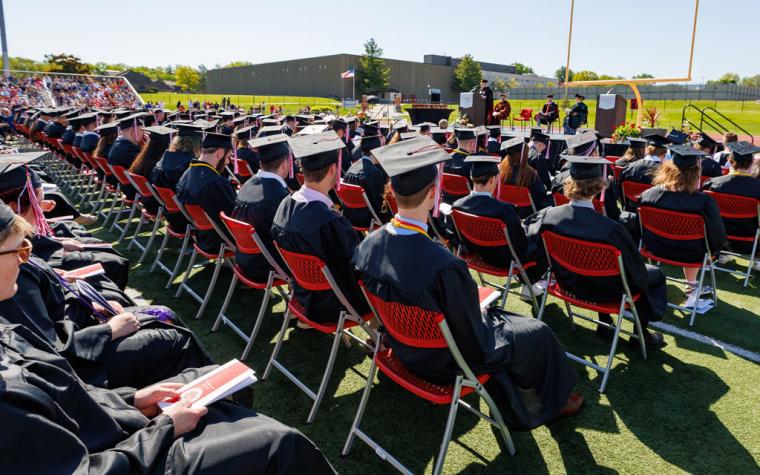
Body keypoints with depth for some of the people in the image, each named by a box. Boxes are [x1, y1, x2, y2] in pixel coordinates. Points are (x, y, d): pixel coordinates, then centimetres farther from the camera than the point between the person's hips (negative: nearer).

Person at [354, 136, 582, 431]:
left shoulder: (367, 246, -17)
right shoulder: (445, 267, -39)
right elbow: (475, 345, -26)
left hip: (402, 348, 7)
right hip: (443, 364, -6)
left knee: (493, 317, 31)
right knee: (537, 333, 14)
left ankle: (513, 413, 51)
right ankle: (553, 401, 43)